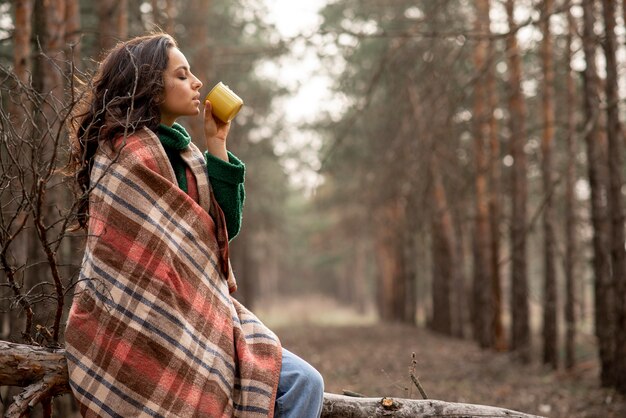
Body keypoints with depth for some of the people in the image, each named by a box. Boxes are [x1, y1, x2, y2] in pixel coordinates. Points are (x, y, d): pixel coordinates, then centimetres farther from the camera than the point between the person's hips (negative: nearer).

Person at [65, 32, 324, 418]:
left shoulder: (179, 151, 15)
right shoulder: (130, 152, -11)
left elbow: (225, 225, 9)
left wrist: (217, 144, 4)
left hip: (189, 319, 8)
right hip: (146, 328, -8)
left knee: (304, 384, -6)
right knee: (302, 383, -15)